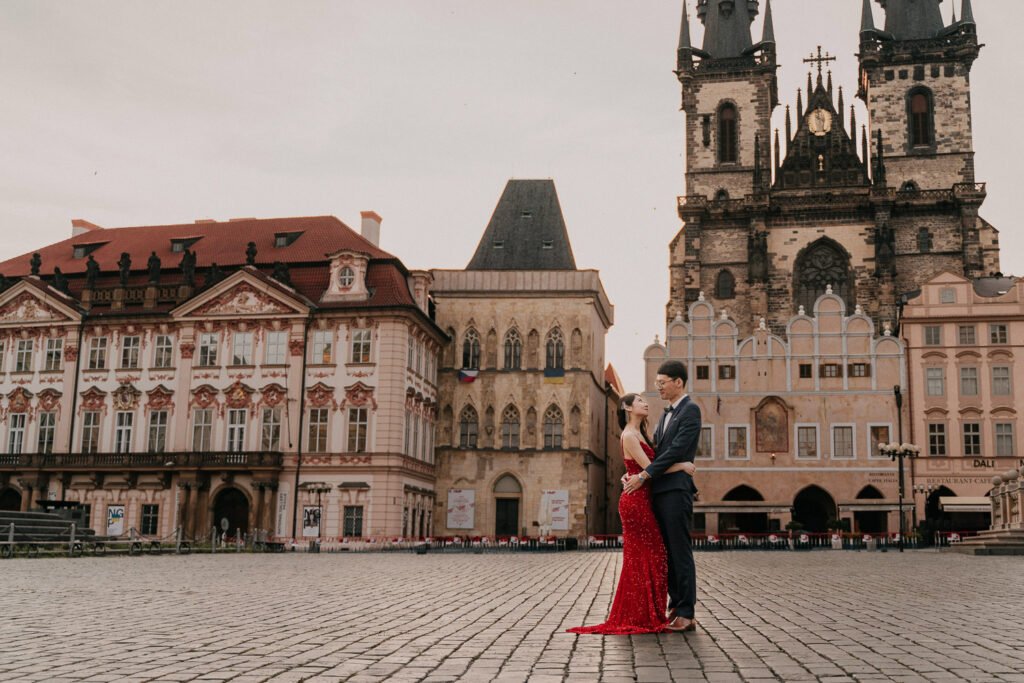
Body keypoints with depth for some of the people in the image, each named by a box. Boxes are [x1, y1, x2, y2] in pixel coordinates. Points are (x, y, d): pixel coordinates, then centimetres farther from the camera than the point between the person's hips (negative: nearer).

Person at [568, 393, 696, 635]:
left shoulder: (639, 434, 17)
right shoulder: (629, 436, -12)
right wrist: (682, 465, -10)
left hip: (641, 502, 9)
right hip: (636, 502, -9)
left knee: (640, 560, 11)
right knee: (646, 559, -5)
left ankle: (632, 618, 17)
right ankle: (643, 618, 2)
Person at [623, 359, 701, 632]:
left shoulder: (690, 410, -7)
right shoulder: (667, 414, 21)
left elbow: (676, 450, -16)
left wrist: (644, 475, -15)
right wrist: (635, 474, 5)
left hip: (676, 489, -9)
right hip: (659, 490, 9)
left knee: (680, 551, -6)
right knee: (668, 552, 10)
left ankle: (686, 614, -3)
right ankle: (675, 607, 17)